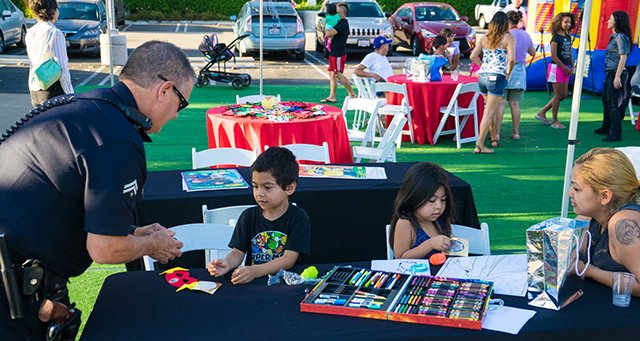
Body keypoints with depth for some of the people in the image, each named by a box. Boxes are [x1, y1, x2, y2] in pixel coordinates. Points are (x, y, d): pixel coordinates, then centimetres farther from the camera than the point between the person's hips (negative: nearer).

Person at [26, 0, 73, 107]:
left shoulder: (30, 33, 8)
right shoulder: (55, 33, -14)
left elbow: (32, 64, 14)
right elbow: (62, 68, -16)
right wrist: (70, 94, -10)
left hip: (34, 90, 7)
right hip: (52, 89, -7)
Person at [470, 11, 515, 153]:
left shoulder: (485, 38, 12)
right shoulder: (508, 38, -3)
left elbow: (473, 56, 10)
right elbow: (511, 59, -15)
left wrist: (484, 67, 14)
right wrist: (508, 74, 0)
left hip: (482, 76, 6)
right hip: (497, 77, -6)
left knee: (491, 109, 22)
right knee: (489, 113, -6)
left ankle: (494, 138, 37)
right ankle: (479, 145, -10)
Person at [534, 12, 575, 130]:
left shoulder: (568, 37, 11)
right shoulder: (556, 38, -12)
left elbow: (570, 54, 16)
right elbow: (554, 56, -15)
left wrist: (572, 67, 3)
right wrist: (565, 68, -13)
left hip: (565, 69, 8)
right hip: (556, 67, -8)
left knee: (564, 95, 10)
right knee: (558, 95, -2)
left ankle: (542, 112, 21)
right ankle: (555, 121, 9)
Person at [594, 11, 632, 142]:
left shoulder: (620, 37, -14)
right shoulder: (614, 36, 14)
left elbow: (623, 57, -20)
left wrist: (617, 77, -25)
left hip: (616, 73, -10)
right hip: (610, 73, 10)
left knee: (613, 104, -8)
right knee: (606, 101, 20)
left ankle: (616, 134, -4)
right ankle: (606, 128, 35)